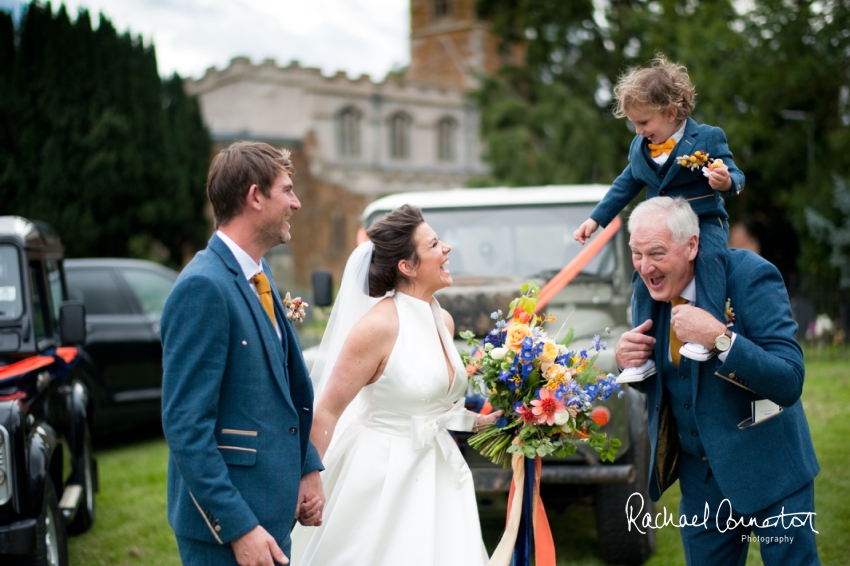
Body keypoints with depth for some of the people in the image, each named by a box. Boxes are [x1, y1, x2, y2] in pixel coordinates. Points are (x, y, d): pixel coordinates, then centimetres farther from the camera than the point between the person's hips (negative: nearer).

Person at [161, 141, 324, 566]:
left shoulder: (258, 277, 9)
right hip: (226, 521, -9)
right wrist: (238, 528, -22)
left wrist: (308, 468, 9)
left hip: (270, 510, 9)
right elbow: (185, 426, -22)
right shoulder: (204, 287, -19)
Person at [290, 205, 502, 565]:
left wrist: (479, 419, 9)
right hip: (383, 475, -7)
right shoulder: (378, 325, -17)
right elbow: (326, 412, -15)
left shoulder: (444, 321, 6)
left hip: (436, 476, 7)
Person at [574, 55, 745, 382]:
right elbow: (625, 185, 20)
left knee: (710, 256, -35)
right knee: (643, 278, -6)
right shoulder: (639, 148, 8)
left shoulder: (707, 138, -9)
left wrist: (727, 182, -36)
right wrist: (596, 219, 20)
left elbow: (733, 175, -11)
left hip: (705, 222, -5)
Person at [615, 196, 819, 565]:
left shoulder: (750, 276, -19)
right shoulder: (651, 292, -2)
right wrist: (627, 361, -11)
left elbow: (790, 382, -25)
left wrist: (719, 337, -36)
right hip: (699, 475, 5)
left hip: (768, 471, -5)